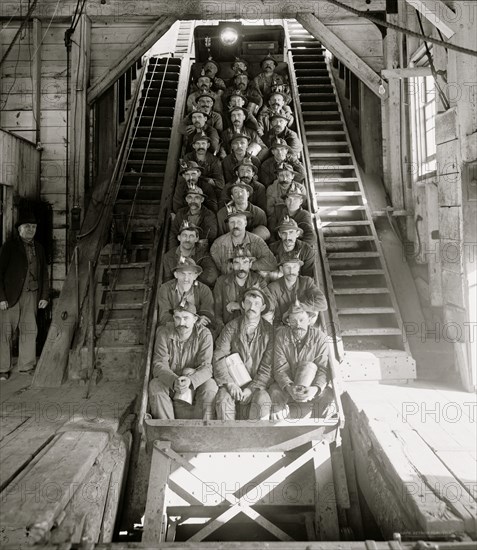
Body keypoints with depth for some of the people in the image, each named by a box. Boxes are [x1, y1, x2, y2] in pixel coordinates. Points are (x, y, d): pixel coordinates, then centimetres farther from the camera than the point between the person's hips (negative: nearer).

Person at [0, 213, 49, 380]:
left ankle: (27, 365, 18)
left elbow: (44, 273, 15)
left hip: (31, 295, 4)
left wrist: (44, 295, 8)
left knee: (30, 330, 7)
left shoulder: (38, 248, 12)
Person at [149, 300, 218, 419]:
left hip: (195, 384, -1)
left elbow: (206, 367, -18)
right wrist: (174, 381, -37)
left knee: (210, 386, -30)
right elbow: (159, 364, -16)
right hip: (169, 383, 1)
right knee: (155, 385, -28)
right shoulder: (164, 333, -10)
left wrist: (190, 380, -40)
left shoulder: (204, 334, -12)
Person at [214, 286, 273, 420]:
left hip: (257, 383, 0)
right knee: (224, 399, -29)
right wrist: (230, 383, -19)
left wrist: (251, 388, -16)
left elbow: (268, 367, -4)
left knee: (263, 400, -30)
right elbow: (218, 358, -4)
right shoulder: (231, 327, 1)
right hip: (232, 380, 1)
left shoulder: (269, 331, -2)